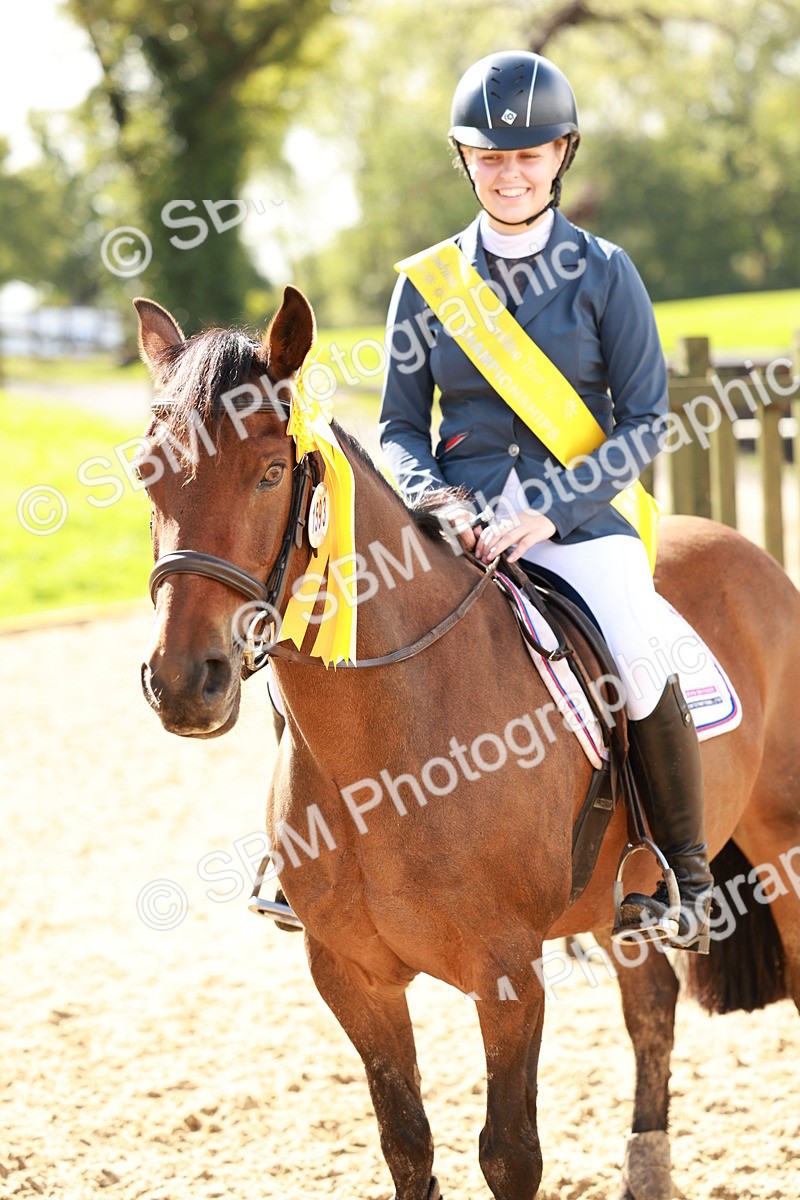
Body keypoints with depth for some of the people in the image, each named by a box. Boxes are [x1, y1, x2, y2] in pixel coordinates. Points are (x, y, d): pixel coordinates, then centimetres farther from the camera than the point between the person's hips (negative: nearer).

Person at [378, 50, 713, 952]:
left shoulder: (604, 273, 3)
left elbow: (645, 421, -1)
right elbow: (400, 428, 12)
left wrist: (548, 509, -14)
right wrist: (434, 501, -10)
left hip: (579, 517, -2)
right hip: (460, 525, 2)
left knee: (640, 658, -28)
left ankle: (684, 878, -8)